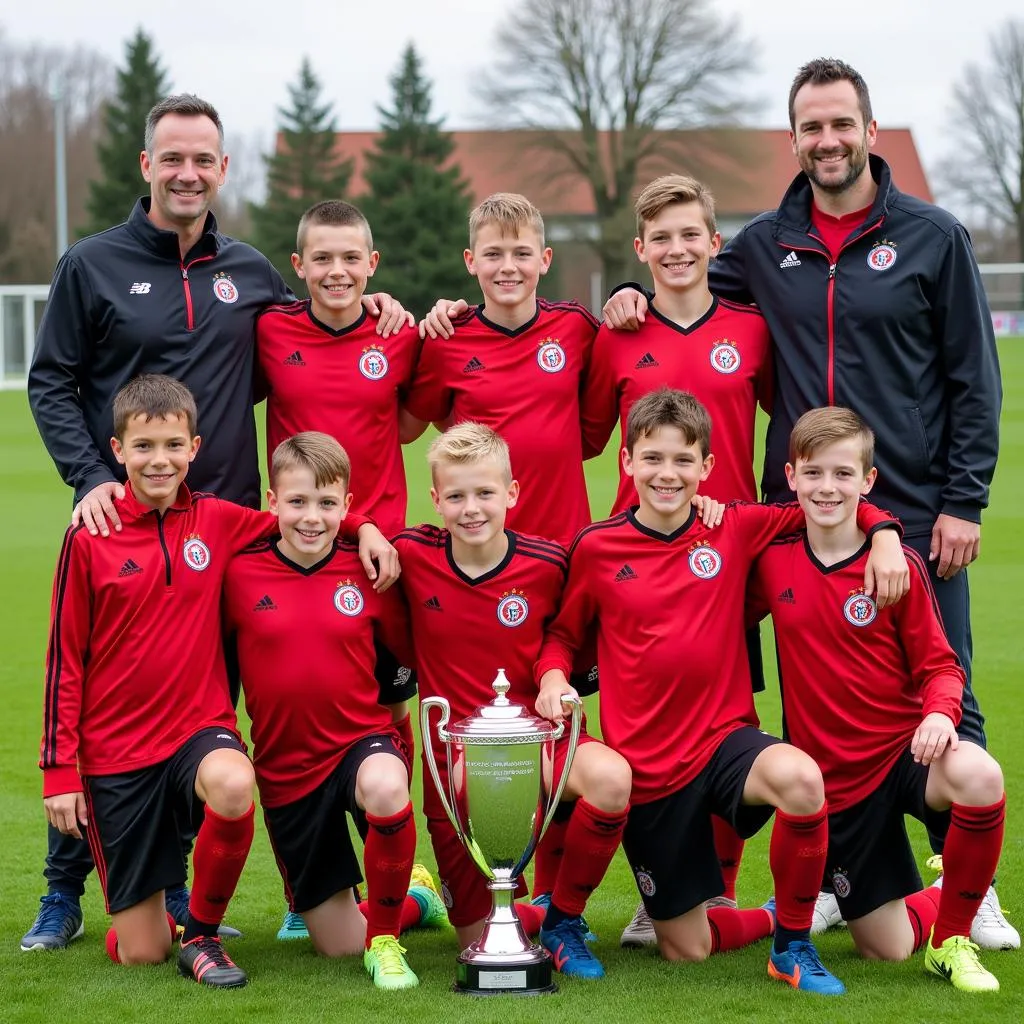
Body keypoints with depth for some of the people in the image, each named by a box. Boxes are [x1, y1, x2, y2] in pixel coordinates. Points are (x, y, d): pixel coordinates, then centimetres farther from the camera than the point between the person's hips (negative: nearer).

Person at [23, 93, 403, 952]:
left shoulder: (249, 272, 12)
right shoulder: (94, 266, 2)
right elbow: (50, 383, 2)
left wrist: (364, 309, 6)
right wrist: (91, 478, -11)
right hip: (120, 521, -3)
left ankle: (176, 883, 17)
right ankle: (65, 889, 9)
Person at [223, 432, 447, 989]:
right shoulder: (240, 573, -7)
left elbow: (406, 657, 9)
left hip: (363, 742, -1)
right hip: (285, 767, 1)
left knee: (384, 788, -41)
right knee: (339, 947, 6)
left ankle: (385, 936, -17)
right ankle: (412, 900, 42)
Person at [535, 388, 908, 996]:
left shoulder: (735, 530, -1)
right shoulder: (596, 548, -3)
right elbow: (564, 633, 12)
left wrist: (884, 534, -9)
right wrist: (553, 675, -8)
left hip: (724, 739, 0)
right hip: (646, 764, 0)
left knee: (799, 779, -37)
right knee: (685, 950, 4)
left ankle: (794, 940, -13)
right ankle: (771, 920, 40)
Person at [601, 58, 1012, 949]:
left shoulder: (933, 238, 0)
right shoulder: (766, 246, 8)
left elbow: (974, 382, -1)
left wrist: (962, 502, -7)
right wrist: (634, 298, 0)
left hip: (913, 514, -3)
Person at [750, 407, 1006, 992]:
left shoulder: (898, 566, -8)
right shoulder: (772, 563, -1)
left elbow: (939, 665, -4)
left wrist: (940, 712, -27)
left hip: (905, 748, -2)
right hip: (835, 778, 2)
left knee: (980, 776, -39)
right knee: (886, 948, 3)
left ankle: (952, 936, -15)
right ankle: (936, 902, 41)